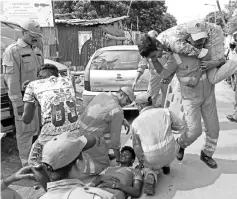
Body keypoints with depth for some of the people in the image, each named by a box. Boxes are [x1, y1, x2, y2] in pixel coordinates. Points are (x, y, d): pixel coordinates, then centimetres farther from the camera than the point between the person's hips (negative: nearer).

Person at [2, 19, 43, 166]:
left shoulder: (37, 51, 13)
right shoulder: (13, 51, -9)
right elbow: (12, 79, -14)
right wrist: (18, 103, -16)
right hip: (23, 97, -6)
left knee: (37, 127, 13)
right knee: (25, 130, 2)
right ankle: (27, 163, 15)